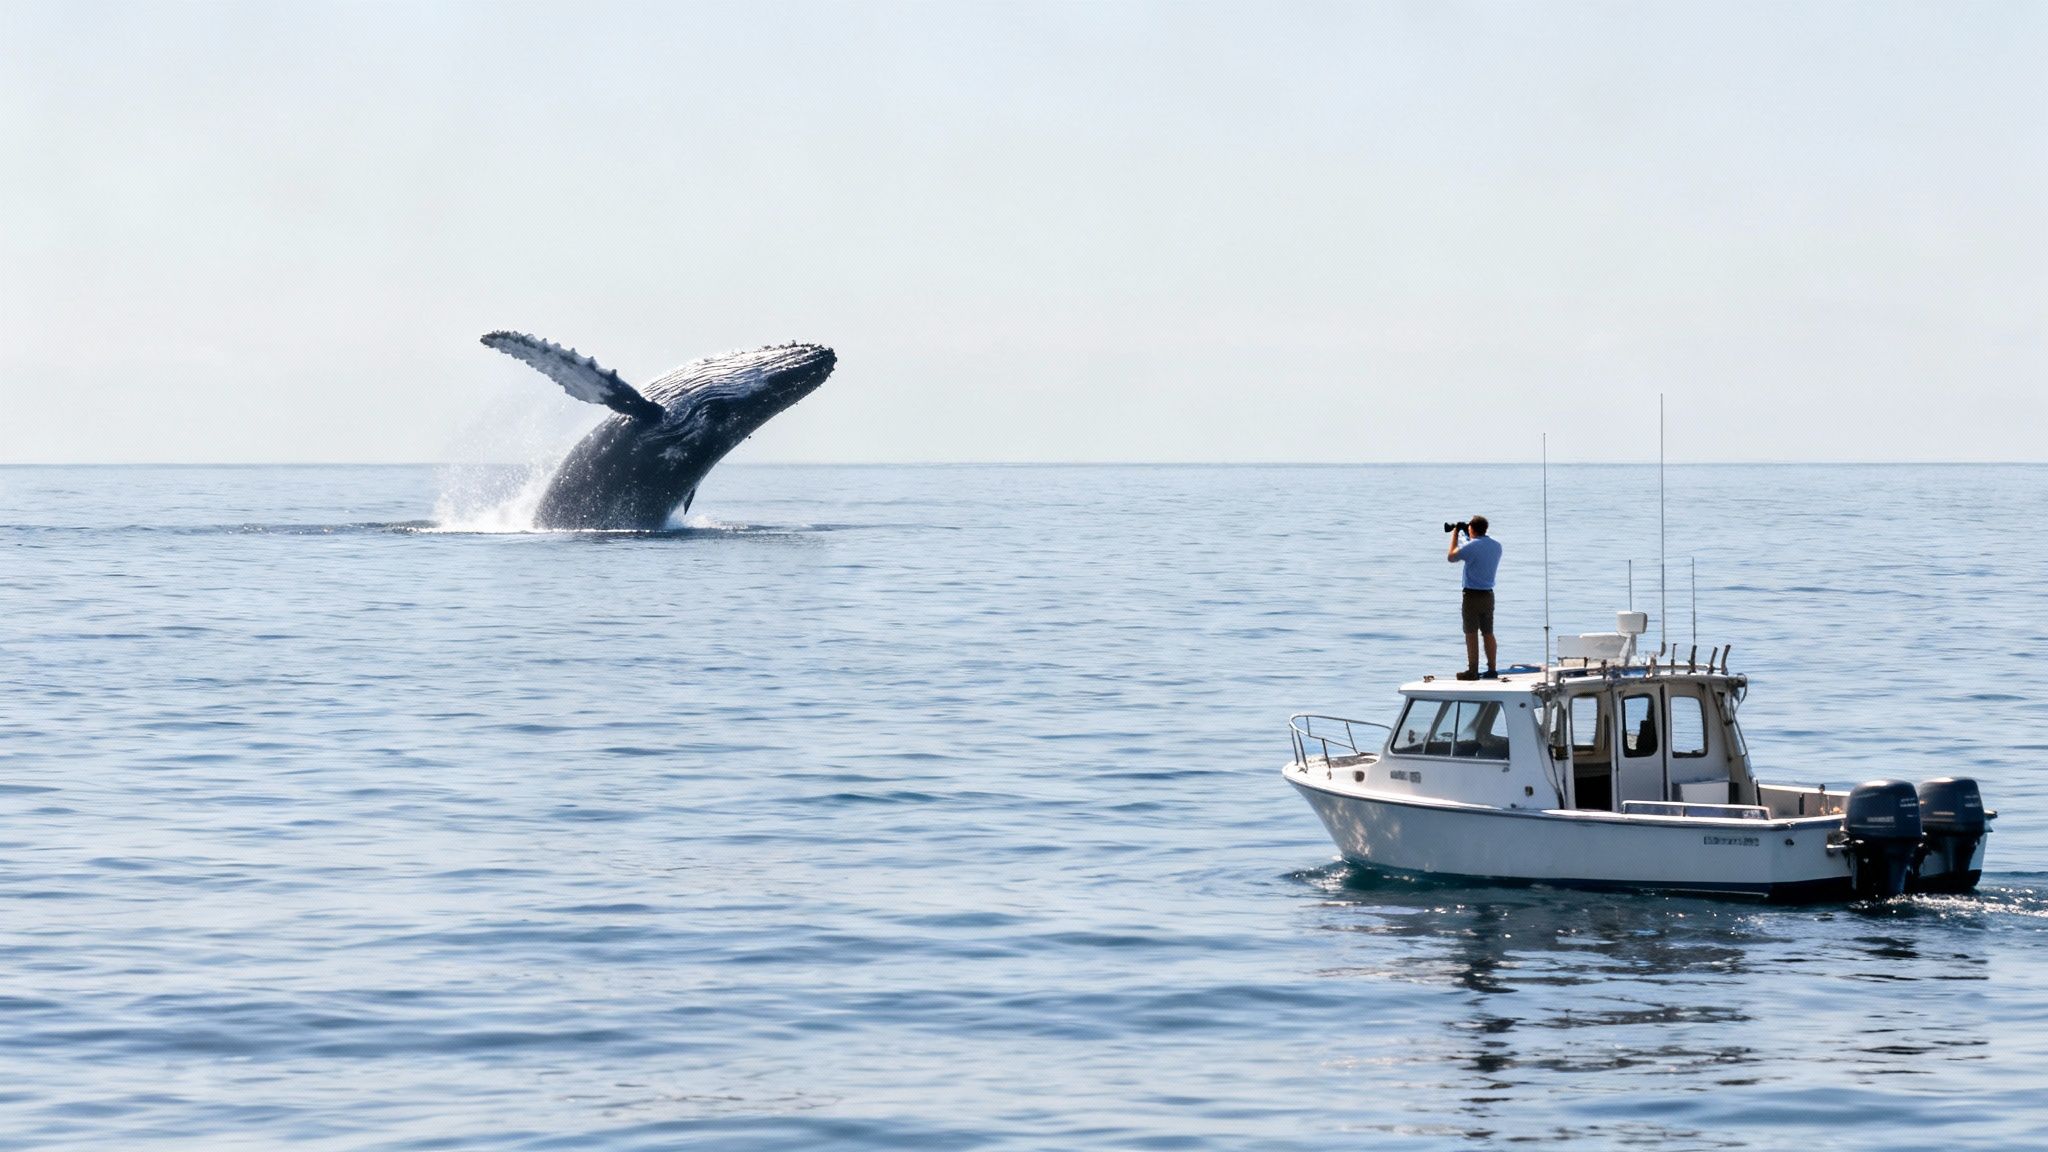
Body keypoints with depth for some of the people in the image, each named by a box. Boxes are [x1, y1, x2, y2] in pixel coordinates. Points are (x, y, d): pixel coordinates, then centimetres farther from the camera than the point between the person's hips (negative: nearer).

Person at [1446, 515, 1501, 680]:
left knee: (1471, 634, -2)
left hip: (1472, 594, -6)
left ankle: (1472, 671, -2)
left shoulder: (1471, 546, -16)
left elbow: (1451, 557, -2)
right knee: (1488, 633, 11)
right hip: (1488, 594, 6)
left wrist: (1455, 535, 8)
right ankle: (1491, 669, 12)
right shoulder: (1497, 546, 5)